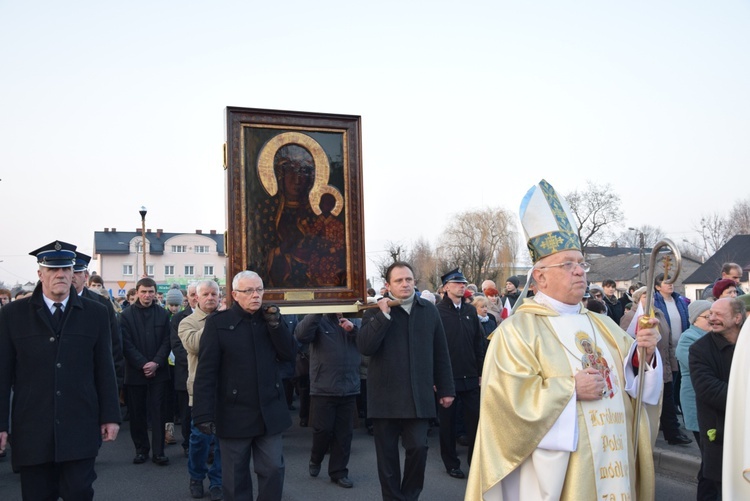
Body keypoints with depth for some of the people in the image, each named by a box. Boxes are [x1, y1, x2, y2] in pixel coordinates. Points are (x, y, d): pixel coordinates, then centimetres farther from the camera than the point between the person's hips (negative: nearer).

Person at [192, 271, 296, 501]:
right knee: (235, 477, 11)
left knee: (273, 469, 9)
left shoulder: (270, 317, 6)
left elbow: (290, 354, 0)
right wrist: (204, 414, -17)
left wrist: (275, 323, -12)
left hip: (269, 412, 3)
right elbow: (206, 371, -11)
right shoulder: (218, 322, -8)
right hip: (234, 414, -3)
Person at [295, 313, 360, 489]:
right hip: (323, 389, -3)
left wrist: (353, 330, -15)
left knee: (344, 433, 8)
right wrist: (317, 311, -25)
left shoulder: (353, 321, 11)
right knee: (323, 430, 3)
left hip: (349, 389, 3)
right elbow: (301, 335, -20)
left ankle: (339, 472, 20)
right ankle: (316, 460, 30)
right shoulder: (319, 321, 0)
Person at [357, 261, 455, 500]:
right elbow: (364, 347, -14)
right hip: (386, 396, -1)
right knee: (387, 454, 7)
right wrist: (383, 315, -20)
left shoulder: (429, 310, 6)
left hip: (419, 396, 1)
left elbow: (440, 353, 10)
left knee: (418, 447, -3)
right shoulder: (376, 310, 0)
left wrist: (446, 388, 10)